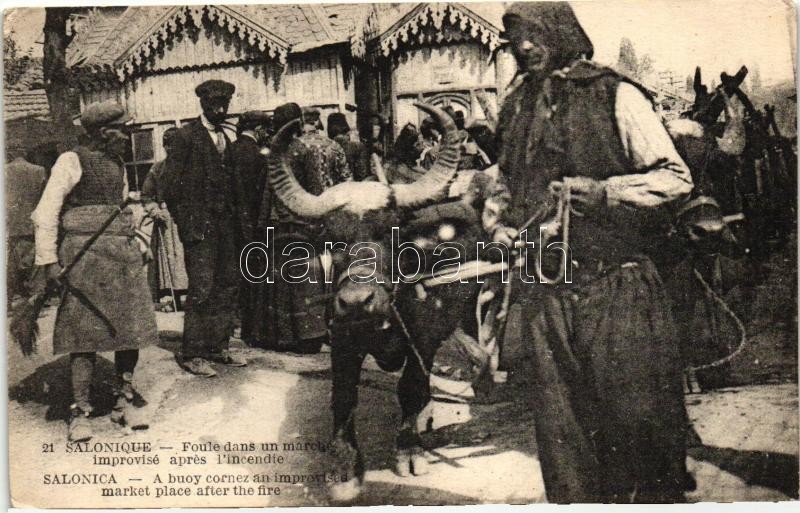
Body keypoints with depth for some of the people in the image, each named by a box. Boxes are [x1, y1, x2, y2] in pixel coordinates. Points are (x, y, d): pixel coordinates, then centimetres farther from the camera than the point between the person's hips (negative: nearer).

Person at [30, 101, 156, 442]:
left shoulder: (118, 166, 18)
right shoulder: (72, 161, -3)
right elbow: (47, 211, -6)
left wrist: (137, 241, 10)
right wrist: (47, 260, -12)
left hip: (124, 255, 6)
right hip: (85, 256, -6)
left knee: (130, 327, 5)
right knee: (86, 331, -5)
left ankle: (124, 401, 19)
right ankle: (80, 410, 5)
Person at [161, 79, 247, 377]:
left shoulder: (231, 136, 14)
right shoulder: (187, 136, -3)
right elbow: (171, 182, -5)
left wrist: (236, 215, 8)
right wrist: (185, 222, -8)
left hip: (226, 222, 6)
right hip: (199, 224, -6)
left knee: (228, 285, 7)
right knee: (202, 288, -6)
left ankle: (218, 347, 18)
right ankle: (192, 354, 4)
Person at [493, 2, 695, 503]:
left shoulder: (614, 95, -1)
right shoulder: (516, 109, 15)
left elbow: (676, 179, -4)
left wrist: (603, 191, -17)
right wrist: (504, 228, 10)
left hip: (615, 287, -4)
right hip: (544, 292, 5)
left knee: (637, 414, 3)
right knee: (560, 429, 10)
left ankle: (655, 496, 23)